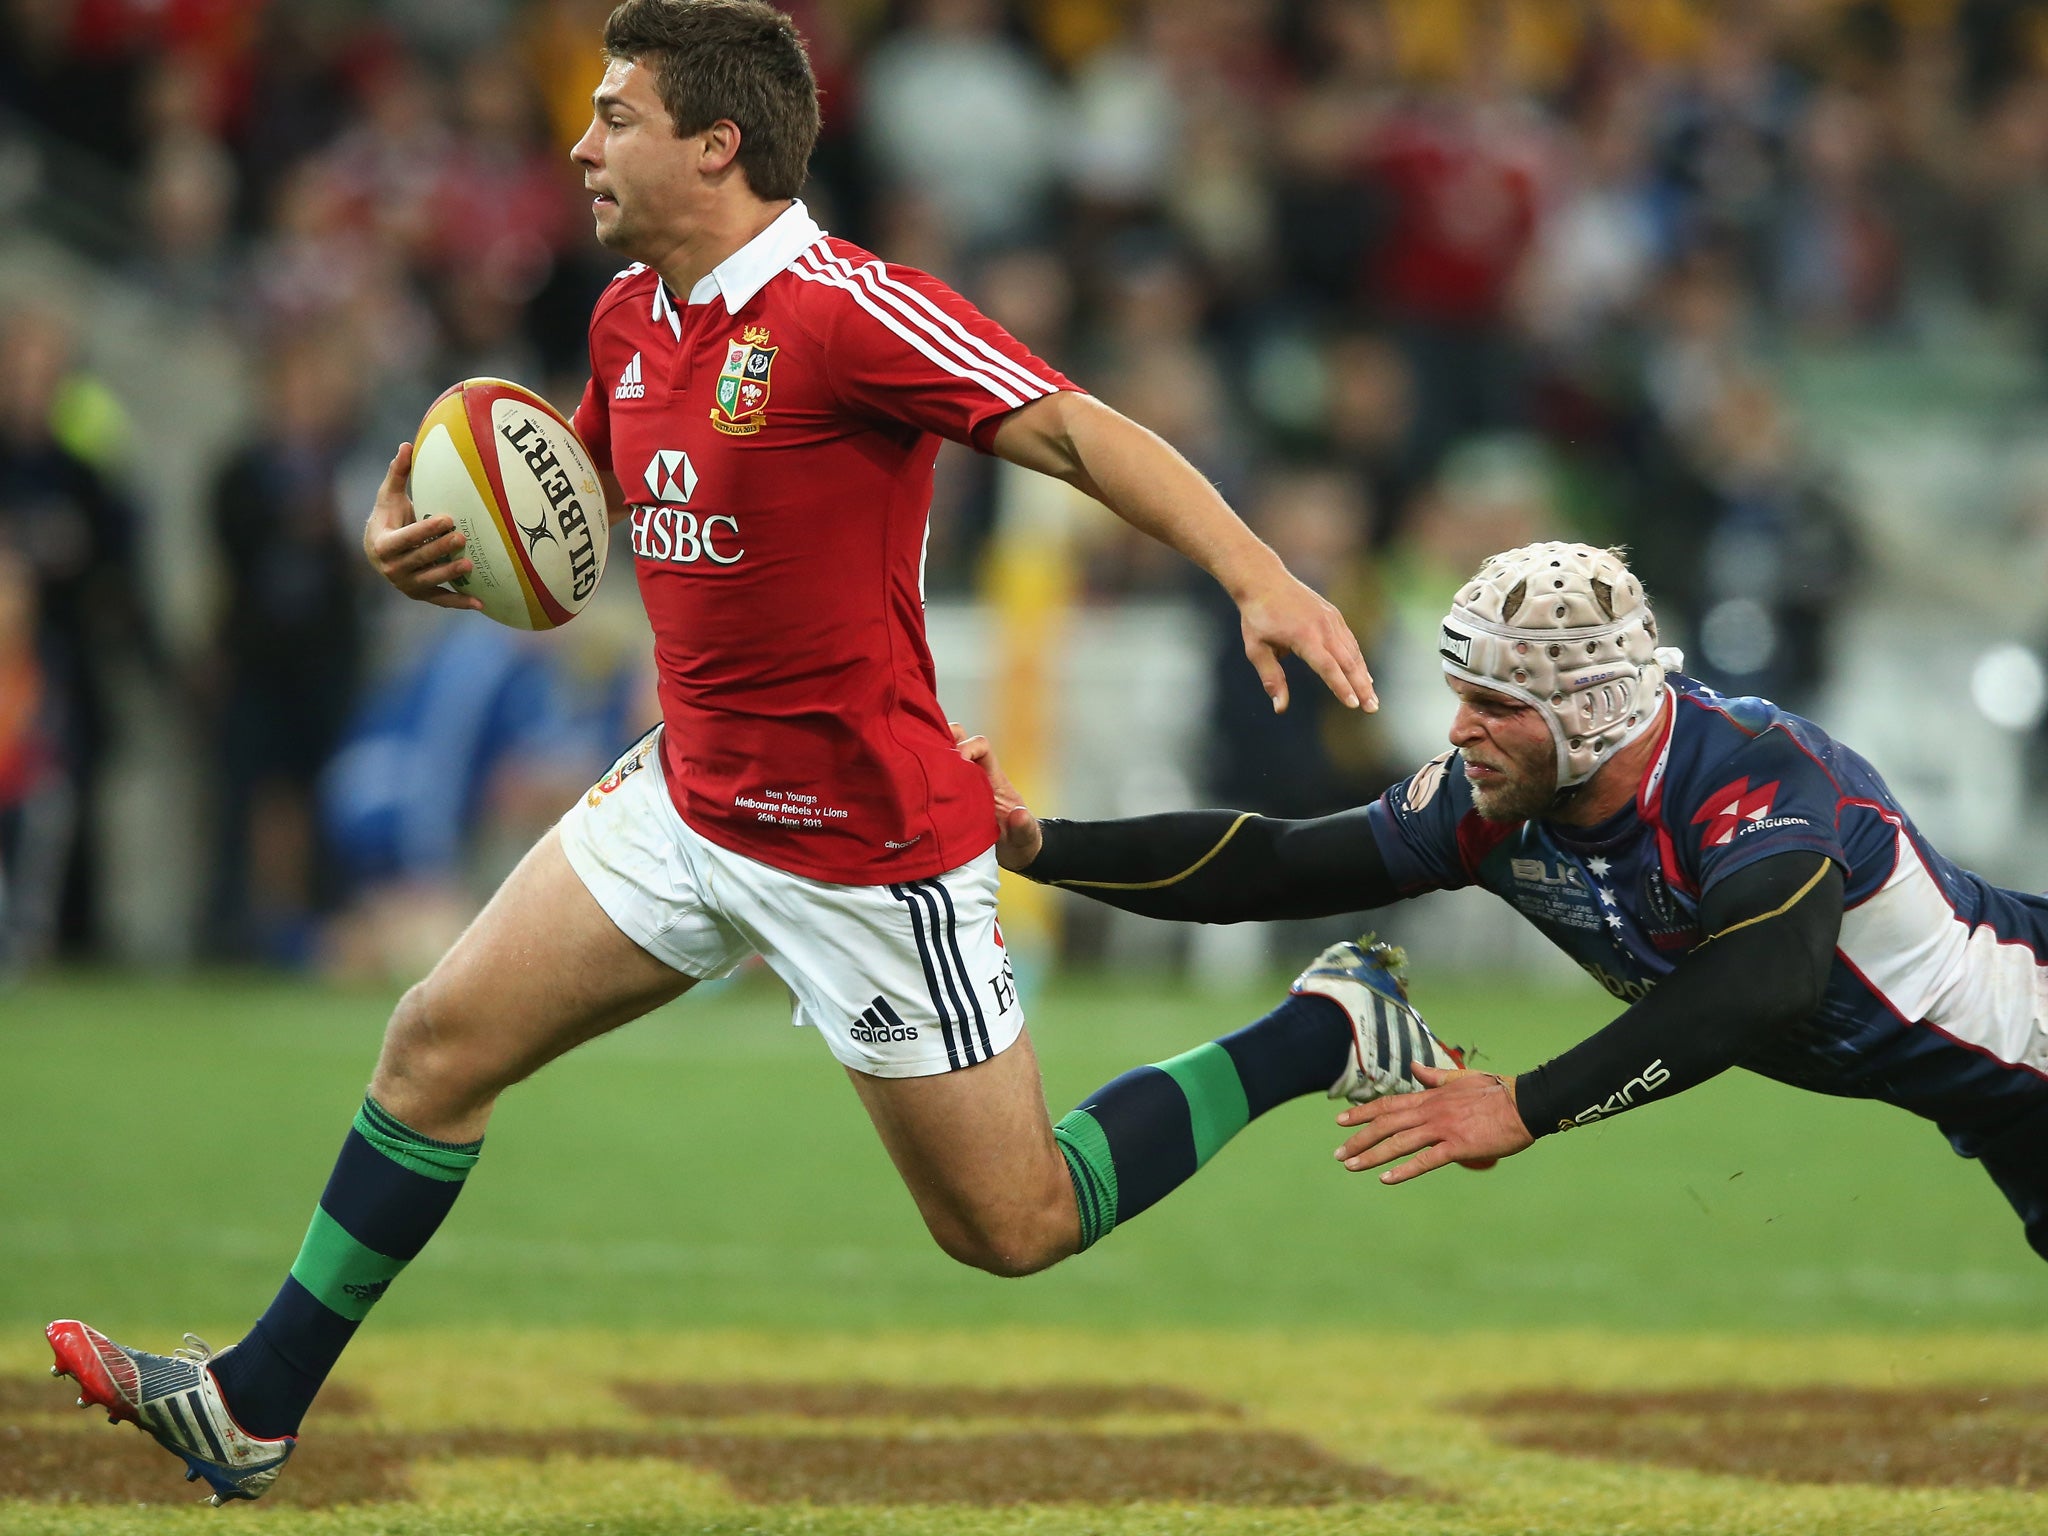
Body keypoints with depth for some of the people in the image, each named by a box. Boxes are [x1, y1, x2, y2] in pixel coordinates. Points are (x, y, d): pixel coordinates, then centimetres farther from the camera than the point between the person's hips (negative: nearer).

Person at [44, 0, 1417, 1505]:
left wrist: (1258, 575, -39)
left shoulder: (846, 310, -22)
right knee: (438, 1047, 5)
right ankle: (254, 1408, 16)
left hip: (867, 847, -8)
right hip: (689, 799, 8)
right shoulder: (630, 318, 5)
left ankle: (1331, 1033, 16)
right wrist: (430, 551, -1)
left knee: (1013, 1227, 0)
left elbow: (1079, 432, -26)